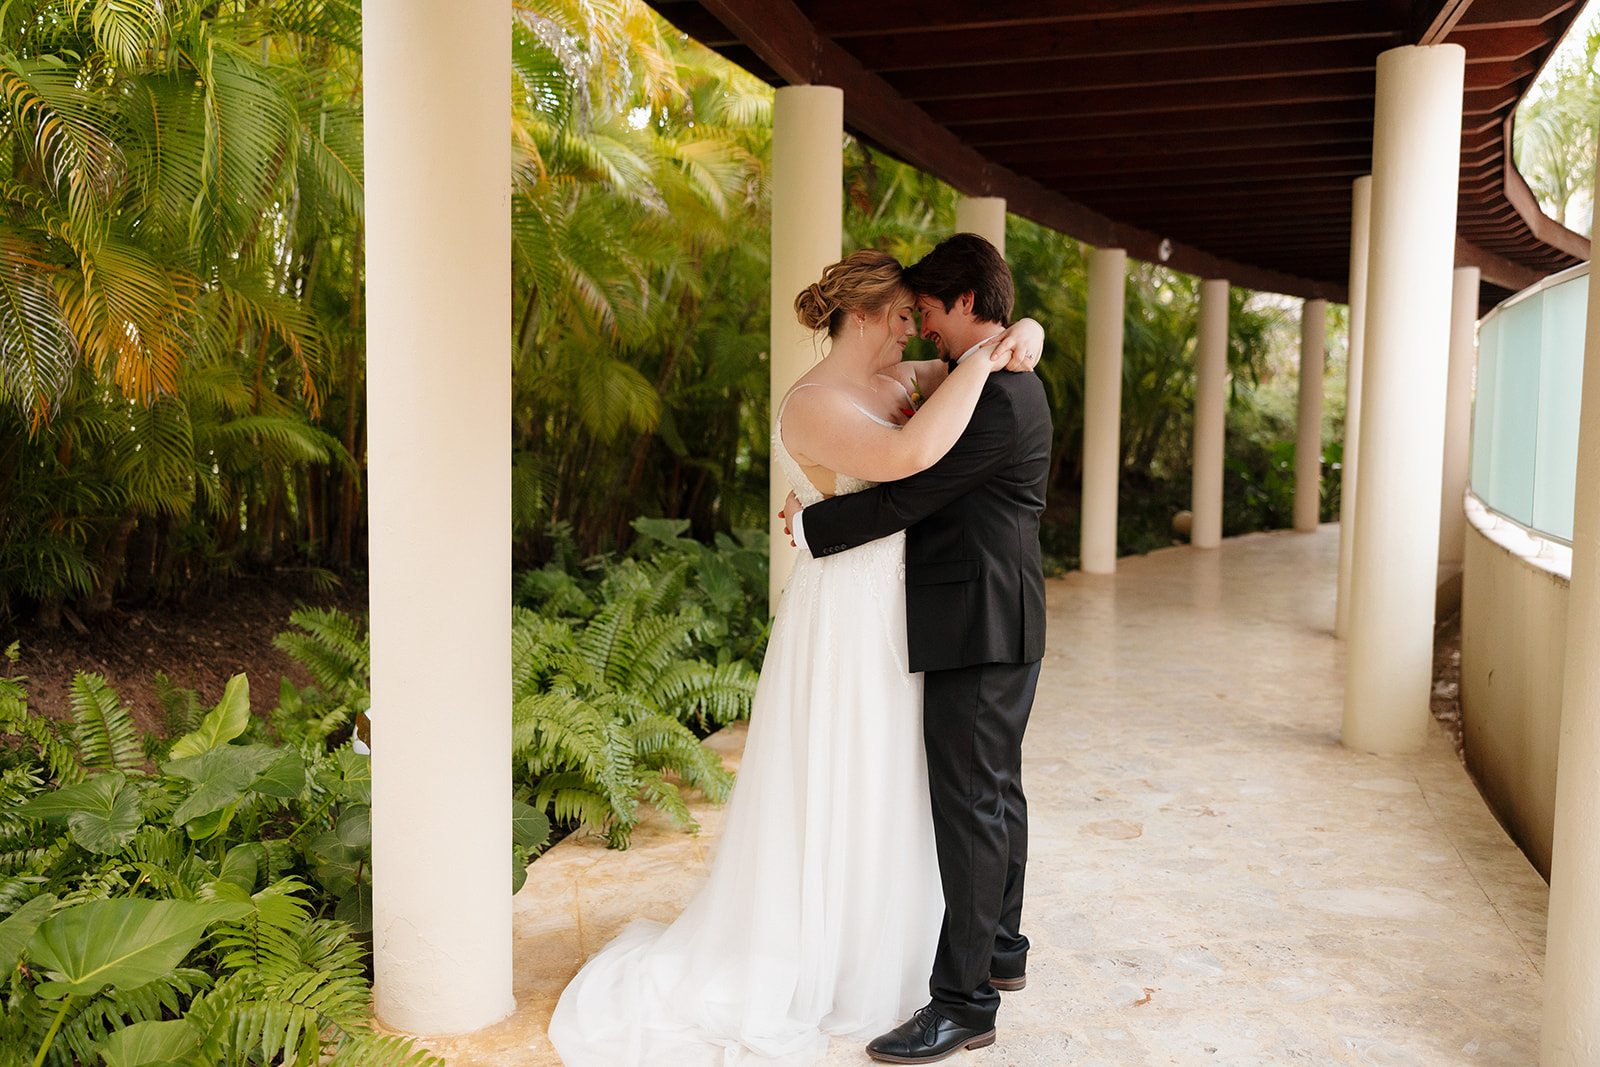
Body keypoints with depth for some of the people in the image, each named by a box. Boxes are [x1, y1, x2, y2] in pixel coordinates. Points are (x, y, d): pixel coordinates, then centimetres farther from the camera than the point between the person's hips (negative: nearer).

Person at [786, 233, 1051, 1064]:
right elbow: (937, 486, 16)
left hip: (978, 631, -11)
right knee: (996, 793, 20)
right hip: (1003, 627, 11)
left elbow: (909, 497, -20)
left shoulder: (995, 400, -20)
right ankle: (1001, 949, 35)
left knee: (970, 810, -6)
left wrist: (812, 525, -8)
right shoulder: (1012, 387, 14)